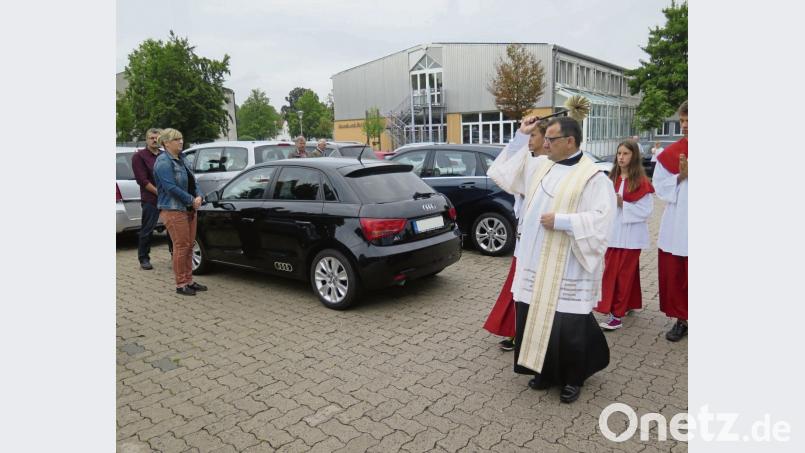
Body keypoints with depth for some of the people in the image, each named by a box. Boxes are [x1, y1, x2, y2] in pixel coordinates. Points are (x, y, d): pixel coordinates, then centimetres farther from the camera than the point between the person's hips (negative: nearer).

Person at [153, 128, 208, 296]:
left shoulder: (181, 160, 16)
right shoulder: (163, 162, -11)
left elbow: (193, 181, 16)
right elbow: (171, 188, -20)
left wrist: (199, 196, -3)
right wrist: (192, 200, -14)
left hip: (189, 209, 9)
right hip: (174, 210, -9)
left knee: (189, 246, 11)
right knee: (181, 246, -5)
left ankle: (189, 281, 20)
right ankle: (181, 284, 4)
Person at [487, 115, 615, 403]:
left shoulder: (593, 177, -10)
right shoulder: (539, 166, 10)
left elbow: (601, 218, -16)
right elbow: (506, 173, 17)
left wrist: (561, 221, -19)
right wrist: (520, 136, 10)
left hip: (567, 270, -6)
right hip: (534, 263, 6)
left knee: (568, 325, 3)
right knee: (536, 317, 13)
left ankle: (573, 379, 26)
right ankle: (546, 370, 33)